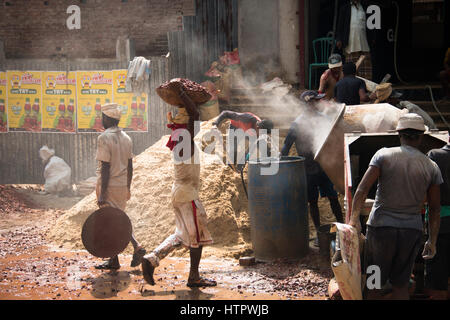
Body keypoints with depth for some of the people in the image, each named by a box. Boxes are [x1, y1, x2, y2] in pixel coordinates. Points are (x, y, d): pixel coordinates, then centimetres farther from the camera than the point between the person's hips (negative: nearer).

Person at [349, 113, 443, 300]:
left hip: (380, 227, -2)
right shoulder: (431, 167, 2)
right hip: (412, 230, 2)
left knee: (374, 284, 10)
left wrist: (354, 218, -12)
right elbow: (435, 209, 6)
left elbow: (362, 190, -13)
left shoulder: (383, 155, -5)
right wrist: (432, 241, 12)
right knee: (401, 285, 12)